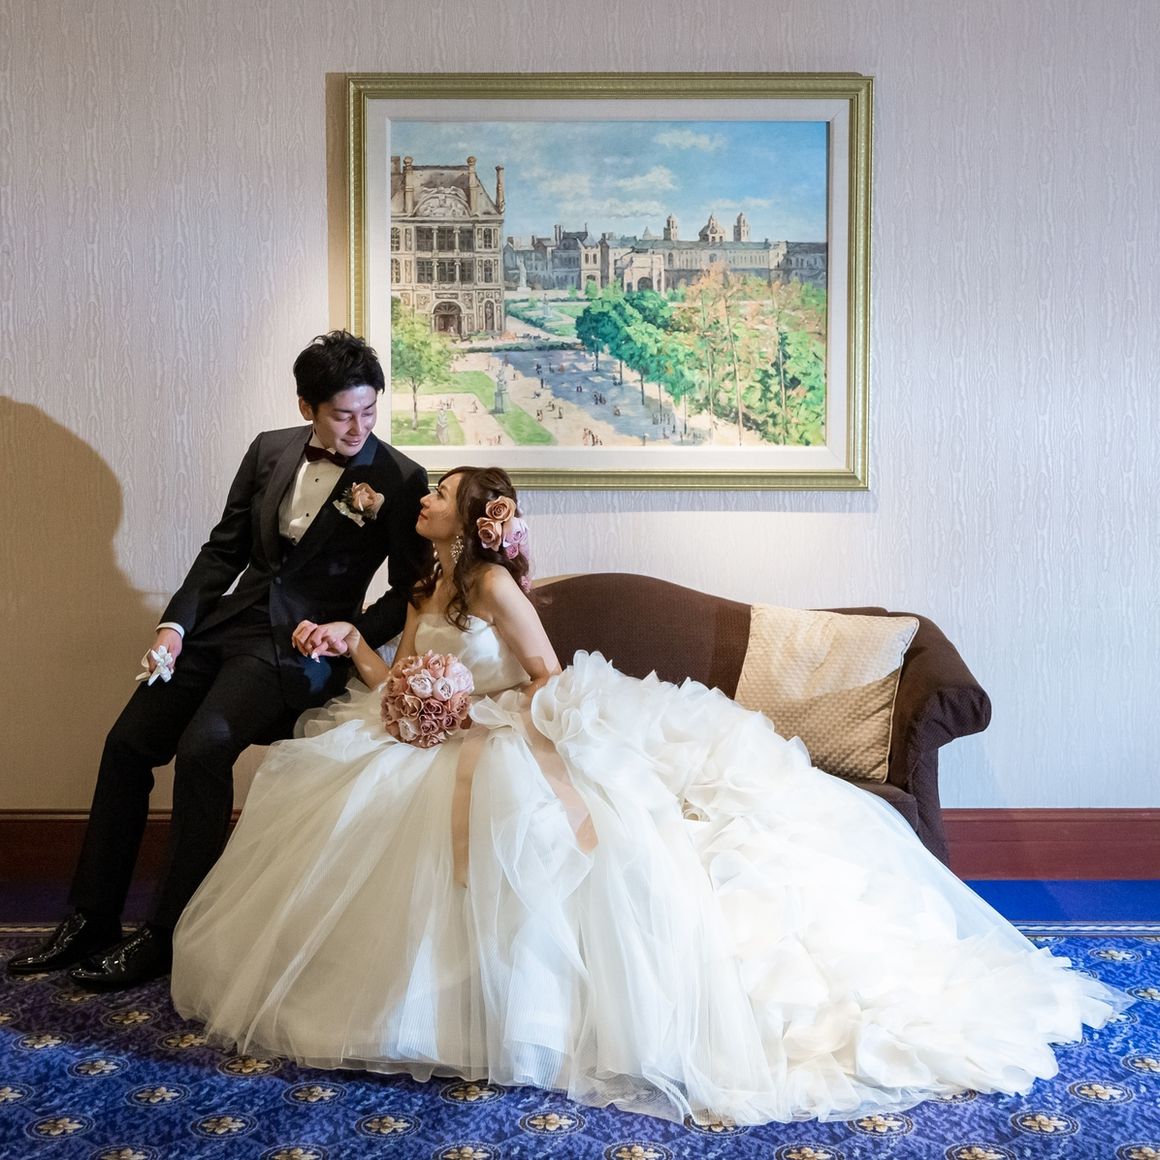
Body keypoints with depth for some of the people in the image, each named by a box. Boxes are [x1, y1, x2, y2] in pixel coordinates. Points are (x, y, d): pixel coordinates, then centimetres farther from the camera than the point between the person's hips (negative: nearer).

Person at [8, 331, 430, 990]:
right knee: (128, 743, 0)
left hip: (301, 645, -6)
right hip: (229, 623, 6)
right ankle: (93, 919, 14)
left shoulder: (401, 480, -7)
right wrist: (176, 622, 2)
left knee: (205, 746, -26)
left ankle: (167, 937, -11)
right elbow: (225, 548, 12)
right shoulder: (269, 450, 7)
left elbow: (413, 591, -3)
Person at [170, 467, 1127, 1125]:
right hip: (452, 755, 9)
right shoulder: (426, 594, 19)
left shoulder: (493, 582, -6)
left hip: (515, 746, -9)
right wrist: (352, 645, 3)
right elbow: (398, 686, 16)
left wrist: (481, 715, -13)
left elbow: (547, 677, -8)